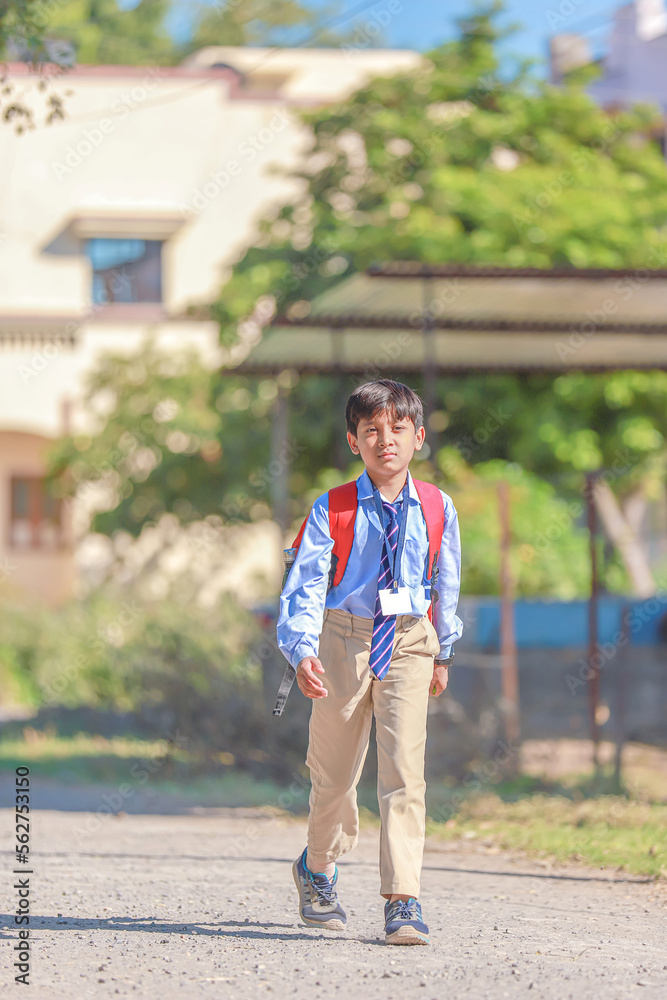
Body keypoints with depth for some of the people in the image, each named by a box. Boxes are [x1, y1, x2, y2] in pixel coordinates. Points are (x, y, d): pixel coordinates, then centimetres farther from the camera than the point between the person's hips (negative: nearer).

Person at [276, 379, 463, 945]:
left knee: (404, 769, -13)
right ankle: (318, 869, 39)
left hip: (408, 645, 1)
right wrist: (303, 650, -28)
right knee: (334, 771, 12)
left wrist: (443, 650, 20)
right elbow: (305, 581, -14)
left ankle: (404, 901, -13)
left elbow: (447, 581, 12)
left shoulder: (436, 509, -1)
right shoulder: (331, 511, -8)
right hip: (345, 640, 0)